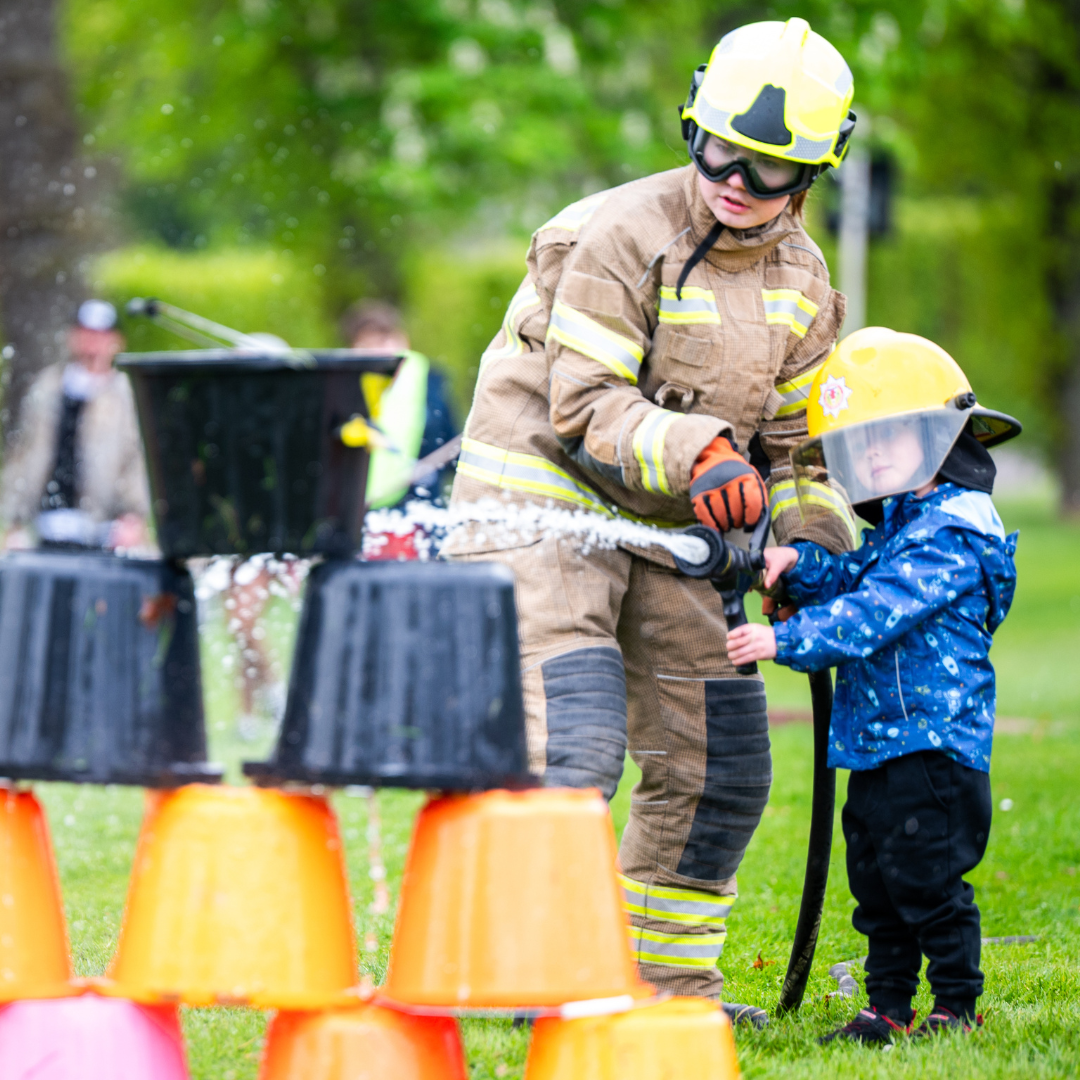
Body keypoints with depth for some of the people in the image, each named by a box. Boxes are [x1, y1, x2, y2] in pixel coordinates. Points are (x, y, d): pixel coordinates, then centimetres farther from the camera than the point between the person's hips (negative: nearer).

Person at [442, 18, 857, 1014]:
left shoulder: (802, 278, 5)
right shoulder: (623, 238, -17)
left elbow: (795, 439, 12)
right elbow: (585, 408, -20)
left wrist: (819, 558, 1)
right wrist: (694, 452, -34)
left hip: (663, 526, 7)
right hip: (542, 503, -7)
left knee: (718, 767, 7)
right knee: (574, 746, -20)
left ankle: (670, 985, 20)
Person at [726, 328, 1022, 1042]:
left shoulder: (952, 528, -16)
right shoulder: (897, 527, 16)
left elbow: (876, 611, -25)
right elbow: (853, 586, 21)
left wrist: (785, 640, -30)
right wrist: (801, 565, 1)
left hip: (931, 746, -10)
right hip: (878, 747, 10)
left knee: (927, 878, -4)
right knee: (877, 880, 13)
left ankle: (958, 1005, 7)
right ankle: (889, 1007, 21)